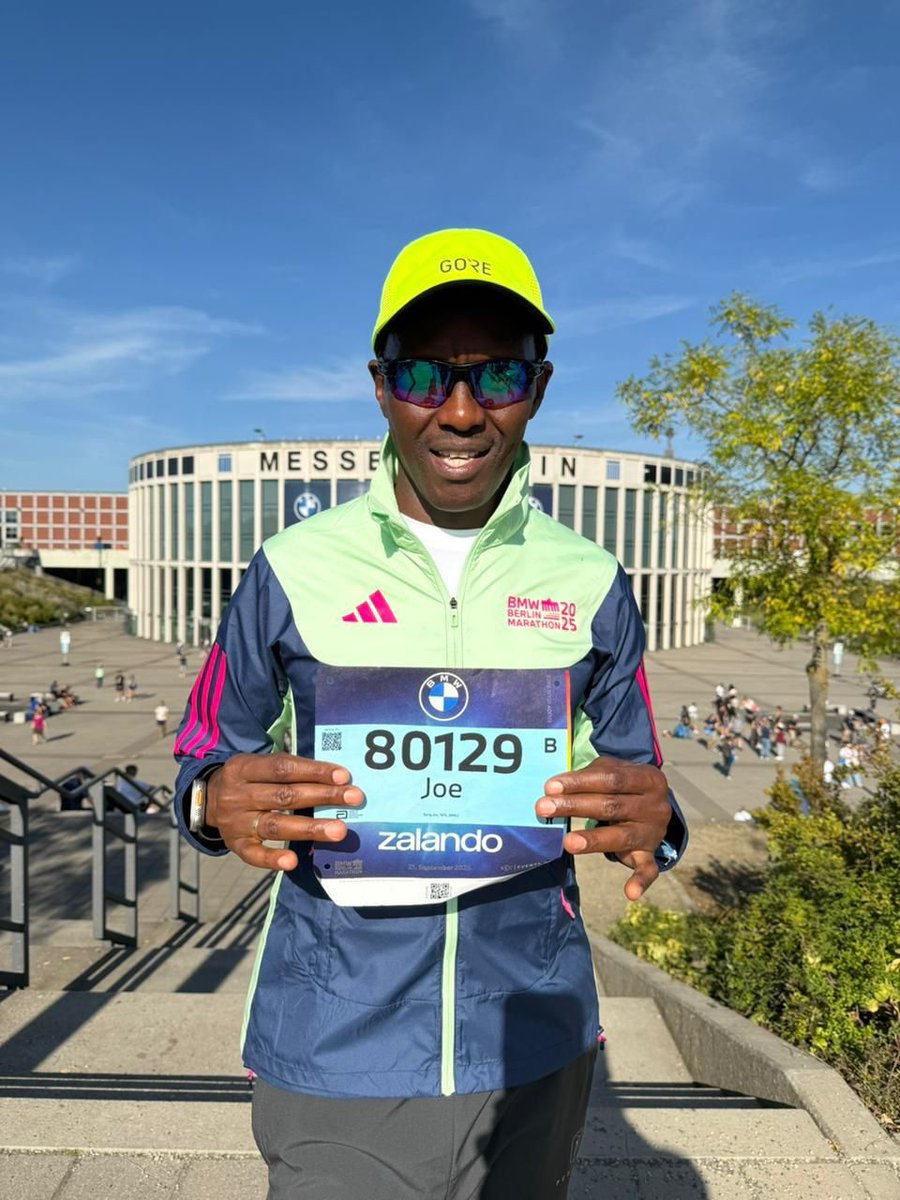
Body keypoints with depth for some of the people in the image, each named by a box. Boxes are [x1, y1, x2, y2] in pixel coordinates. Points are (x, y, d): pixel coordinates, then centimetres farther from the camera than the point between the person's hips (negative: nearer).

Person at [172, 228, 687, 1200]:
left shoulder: (591, 585, -3)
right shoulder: (294, 569, -6)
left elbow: (636, 783, 5)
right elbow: (203, 762, 2)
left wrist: (652, 823, -19)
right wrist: (217, 803, -21)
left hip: (534, 1049, 2)